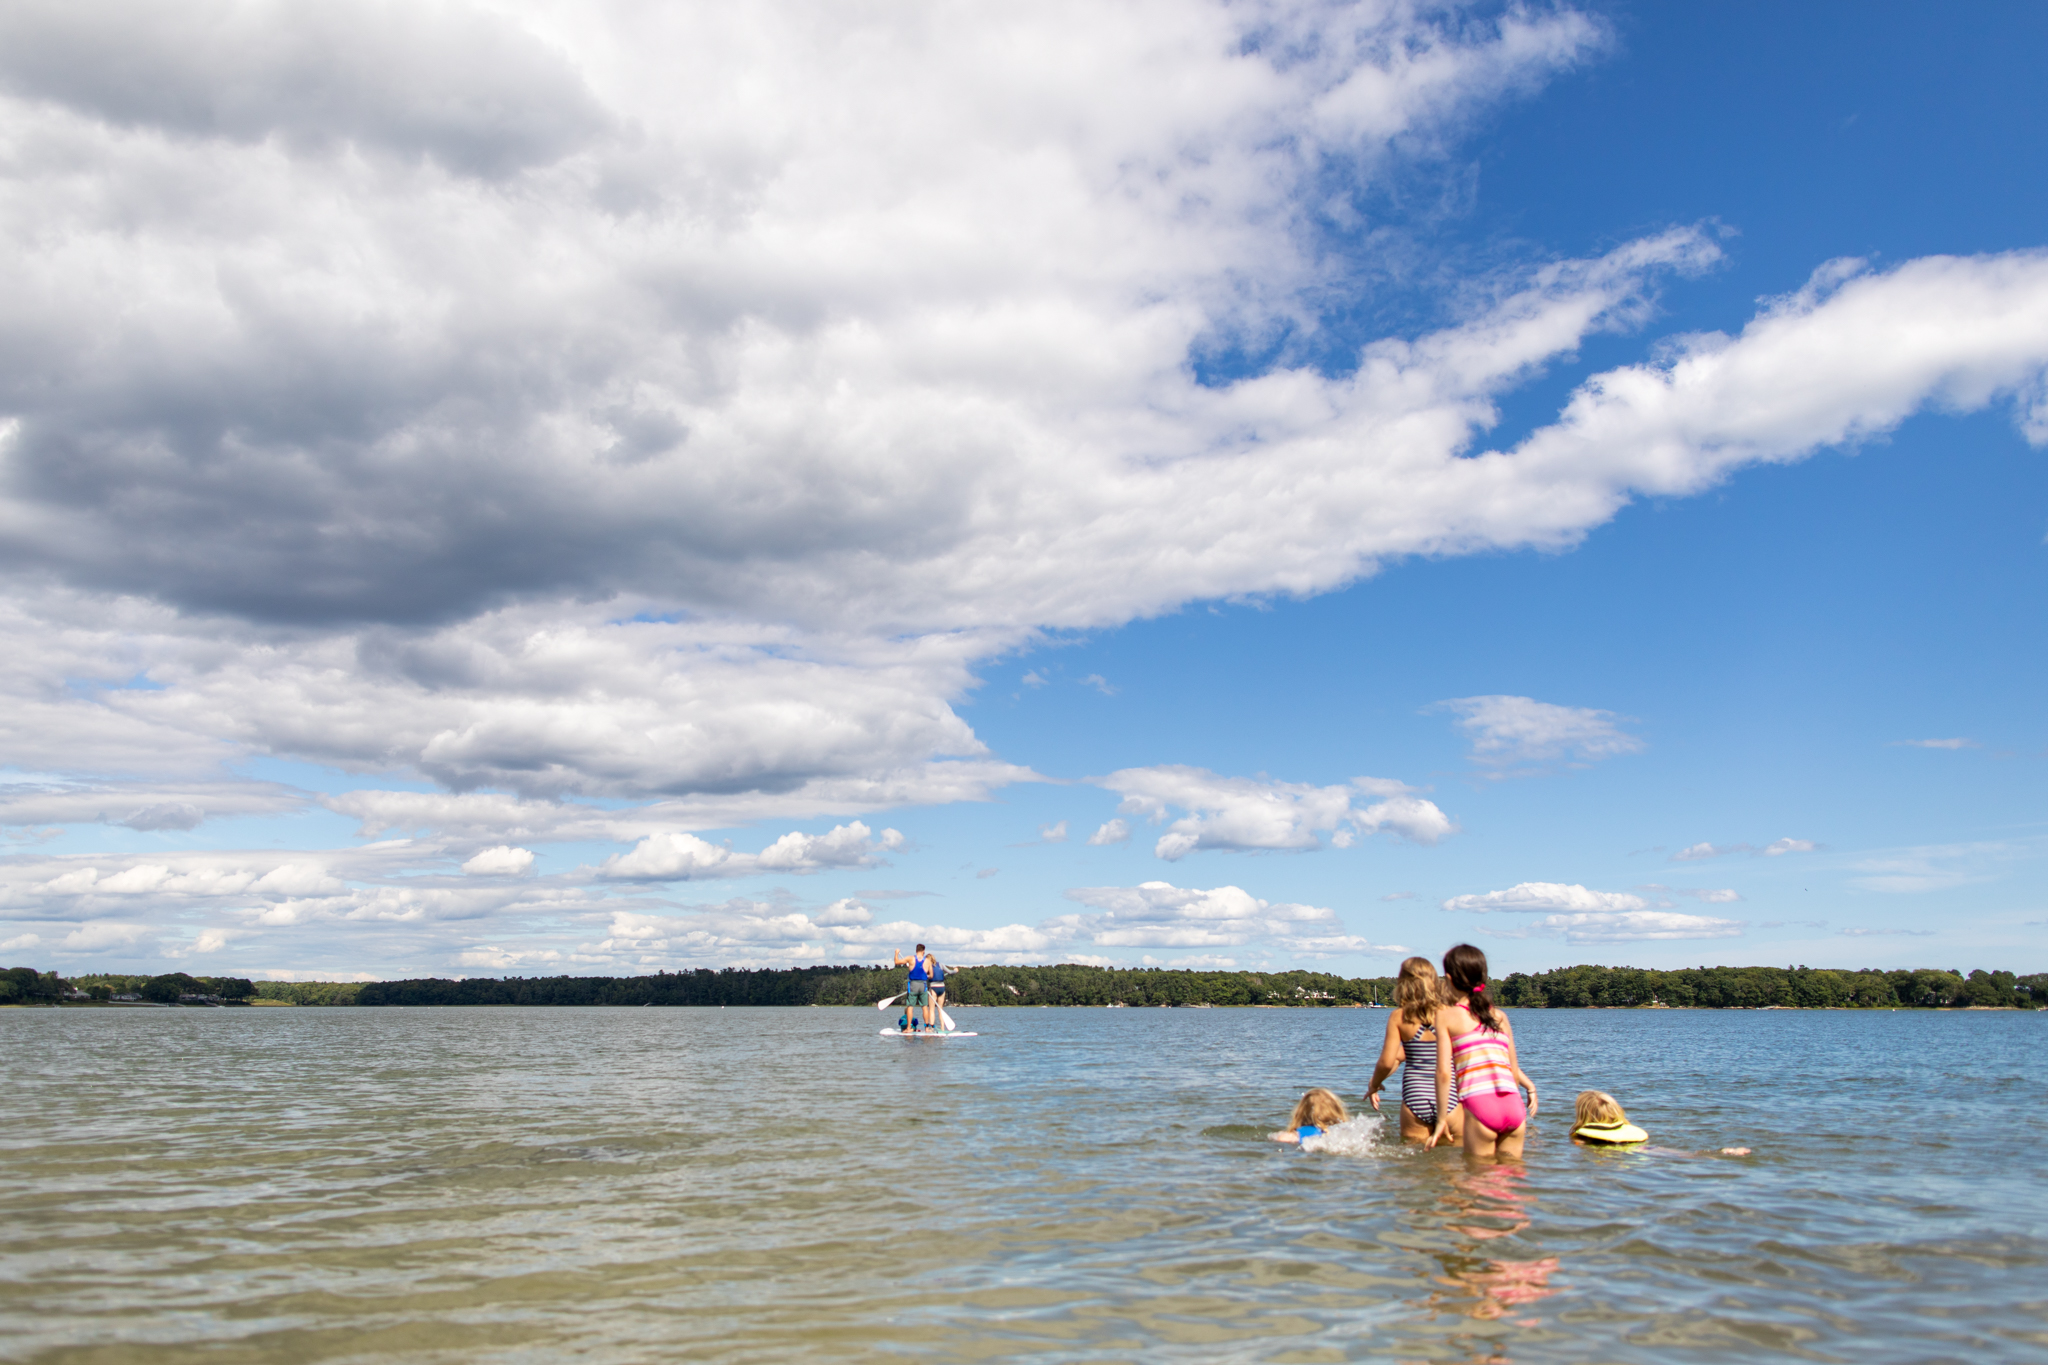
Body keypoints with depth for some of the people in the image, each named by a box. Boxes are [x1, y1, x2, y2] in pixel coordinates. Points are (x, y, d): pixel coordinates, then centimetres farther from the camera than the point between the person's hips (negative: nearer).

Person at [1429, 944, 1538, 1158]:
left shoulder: (1446, 1015, 5)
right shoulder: (1500, 1015, 17)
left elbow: (1444, 1072, -1)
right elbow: (1514, 1070, 19)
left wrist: (1442, 1118, 5)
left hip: (1480, 1106, -4)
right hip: (1514, 1107, 4)